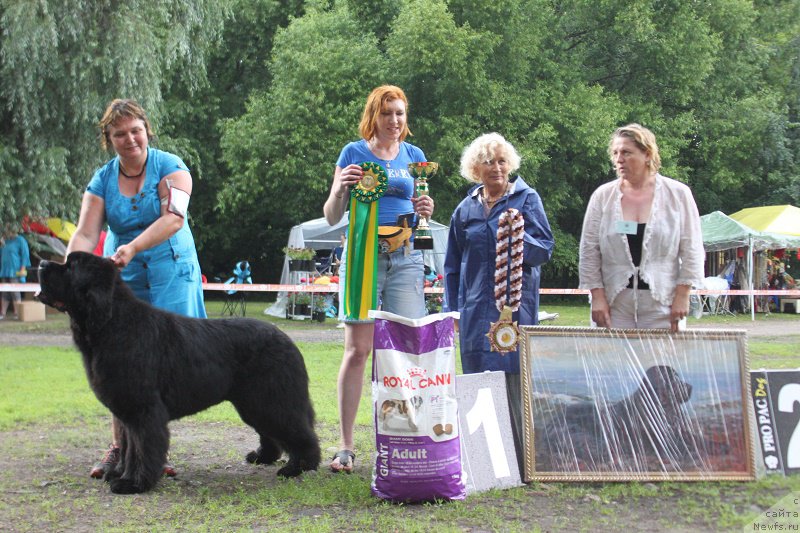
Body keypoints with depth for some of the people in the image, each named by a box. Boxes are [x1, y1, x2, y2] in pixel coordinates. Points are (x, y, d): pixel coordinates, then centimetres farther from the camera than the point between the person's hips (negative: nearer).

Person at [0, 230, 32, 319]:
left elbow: (25, 254, -8)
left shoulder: (20, 240, -3)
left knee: (15, 293, -9)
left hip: (15, 272, -7)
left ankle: (17, 314, -9)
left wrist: (23, 268, -15)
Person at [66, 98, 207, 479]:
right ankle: (120, 447, 6)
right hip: (121, 278, 2)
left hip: (170, 275, -2)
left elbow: (174, 218, -21)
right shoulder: (102, 180, 3)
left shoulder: (170, 167, -6)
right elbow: (85, 234, -7)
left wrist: (131, 248, -34)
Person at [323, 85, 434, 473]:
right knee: (357, 351, -6)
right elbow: (331, 217, 6)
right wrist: (340, 188, -14)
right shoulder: (354, 153, 6)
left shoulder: (414, 156, 14)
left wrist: (426, 210, -4)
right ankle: (345, 447, -2)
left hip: (406, 259, 3)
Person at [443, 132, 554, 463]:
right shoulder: (466, 209, 14)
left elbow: (545, 247, -2)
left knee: (515, 381, -8)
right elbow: (453, 265, 18)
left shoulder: (526, 199, 4)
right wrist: (451, 311, 12)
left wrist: (520, 243, -23)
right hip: (475, 309, 4)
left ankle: (522, 458, -3)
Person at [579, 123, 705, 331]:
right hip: (614, 306, 1)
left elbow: (691, 251, 3)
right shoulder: (602, 196, 5)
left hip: (662, 306, -1)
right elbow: (589, 252, 6)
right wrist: (597, 296, -2)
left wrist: (682, 296, -3)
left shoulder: (678, 194, 3)